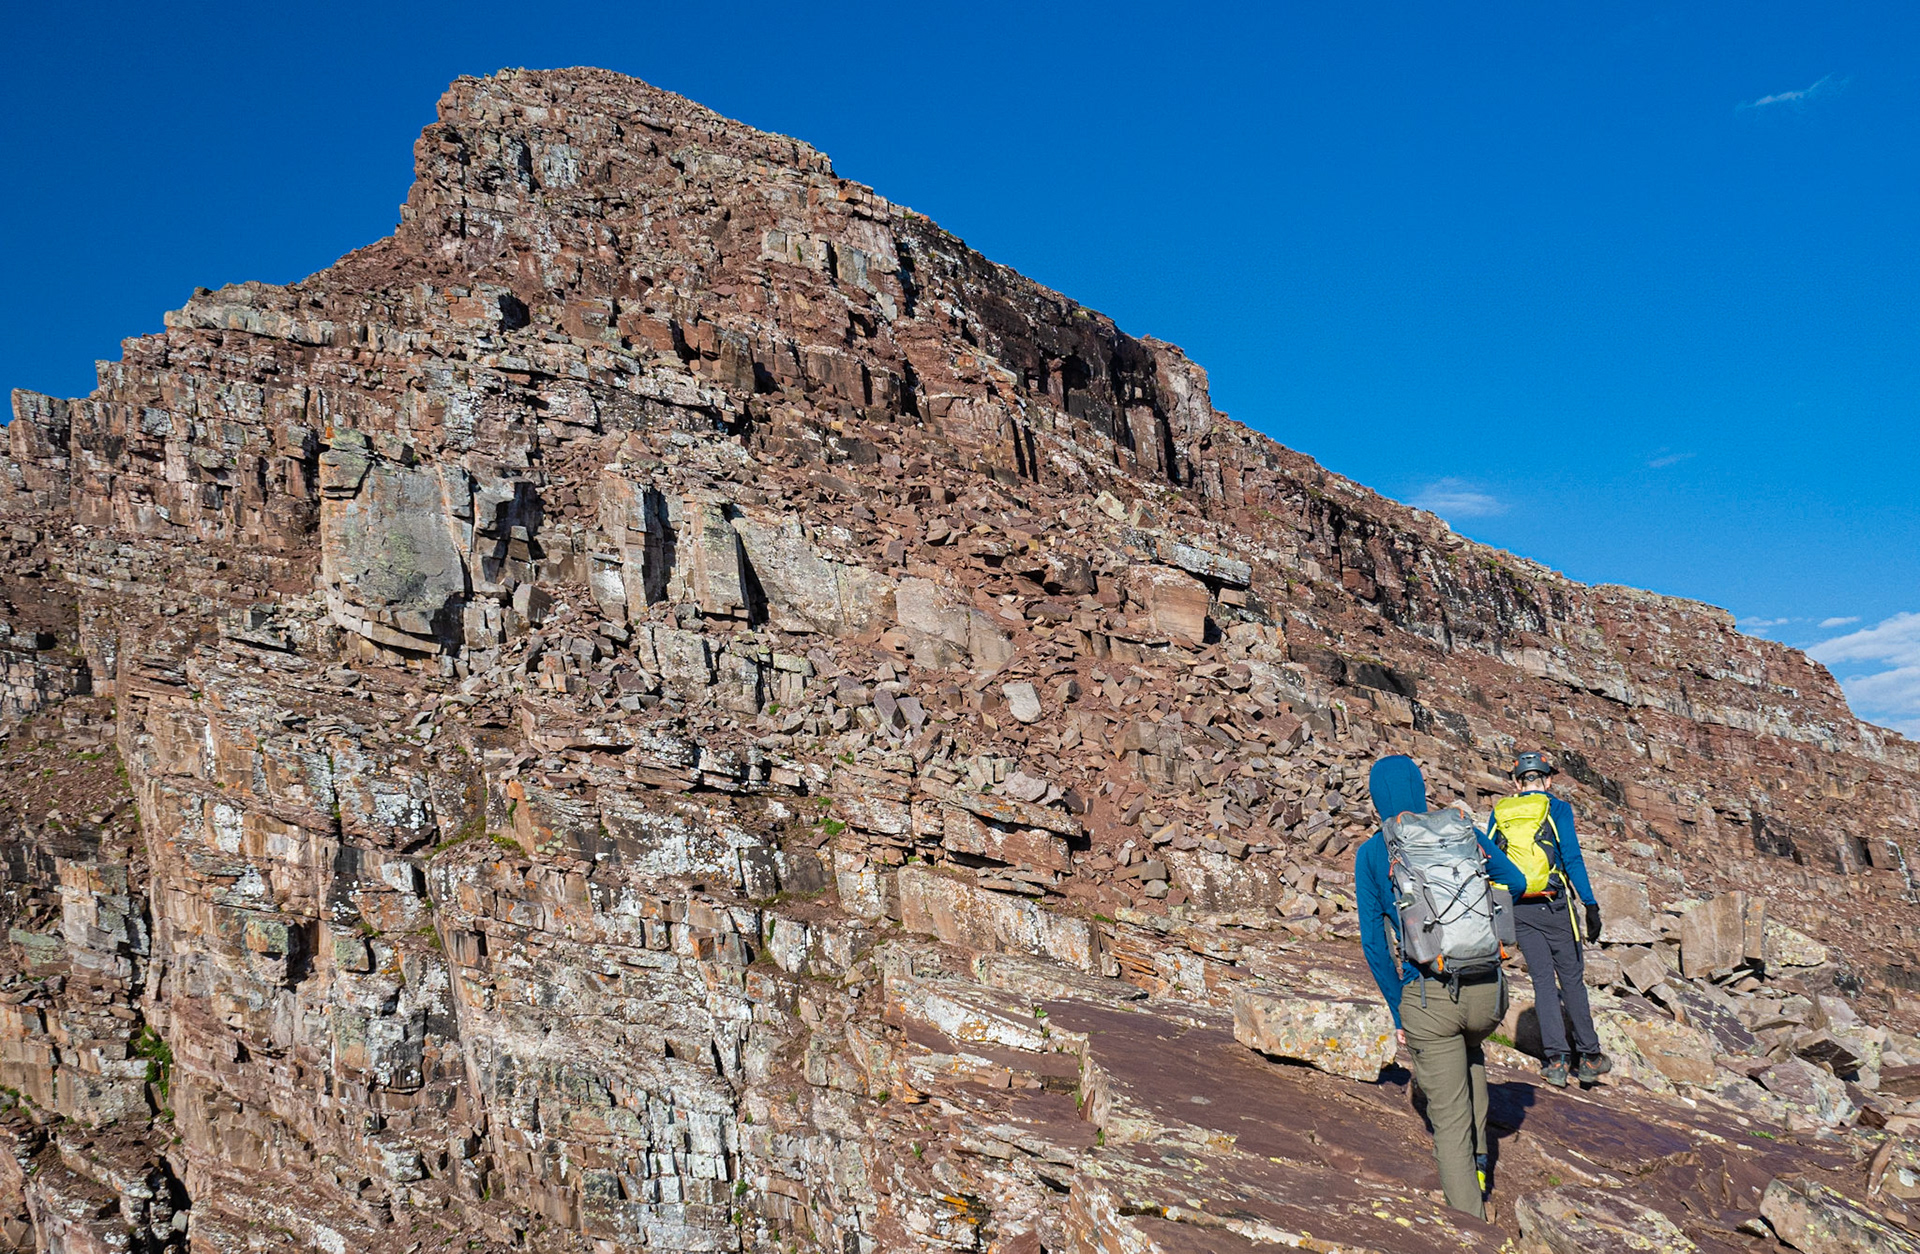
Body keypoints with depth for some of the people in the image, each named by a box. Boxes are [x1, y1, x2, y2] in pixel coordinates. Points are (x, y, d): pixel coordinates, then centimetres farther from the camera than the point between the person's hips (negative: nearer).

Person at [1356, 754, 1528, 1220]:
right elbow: (1516, 882, 11)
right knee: (1469, 1048, 37)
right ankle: (1477, 1158, 33)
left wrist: (1397, 1010, 9)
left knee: (1450, 1119, 7)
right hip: (1487, 990, 3)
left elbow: (1374, 942, 0)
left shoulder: (1370, 855, 1)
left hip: (1427, 998, -3)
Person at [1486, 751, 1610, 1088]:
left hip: (1517, 909, 3)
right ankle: (1590, 1058, 15)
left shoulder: (1498, 813, 9)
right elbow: (1572, 858, -9)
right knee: (1571, 978, 7)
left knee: (1543, 980, 8)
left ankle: (1555, 1060, 2)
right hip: (1554, 905, -3)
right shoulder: (1557, 808, -2)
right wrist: (1591, 906, -7)